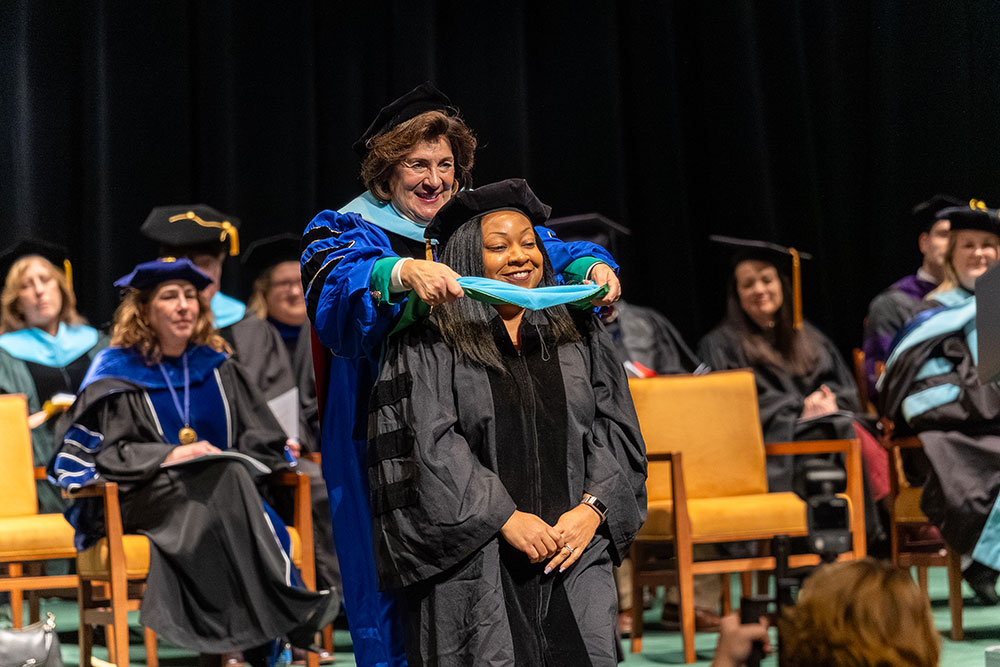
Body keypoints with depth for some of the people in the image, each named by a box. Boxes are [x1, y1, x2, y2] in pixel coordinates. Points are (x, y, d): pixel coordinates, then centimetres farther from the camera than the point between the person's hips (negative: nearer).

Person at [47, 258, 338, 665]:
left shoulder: (217, 368, 18)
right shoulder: (118, 373, 6)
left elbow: (262, 441, 15)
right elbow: (105, 451, -4)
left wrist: (230, 461, -8)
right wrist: (171, 455, -19)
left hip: (227, 486, 3)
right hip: (149, 493, -3)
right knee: (226, 482, -35)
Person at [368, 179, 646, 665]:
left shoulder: (579, 337, 14)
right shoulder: (428, 347, 2)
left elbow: (615, 429, 9)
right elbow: (431, 446, -8)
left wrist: (592, 508, -7)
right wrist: (505, 518, -15)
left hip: (575, 554, 3)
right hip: (473, 563, -3)